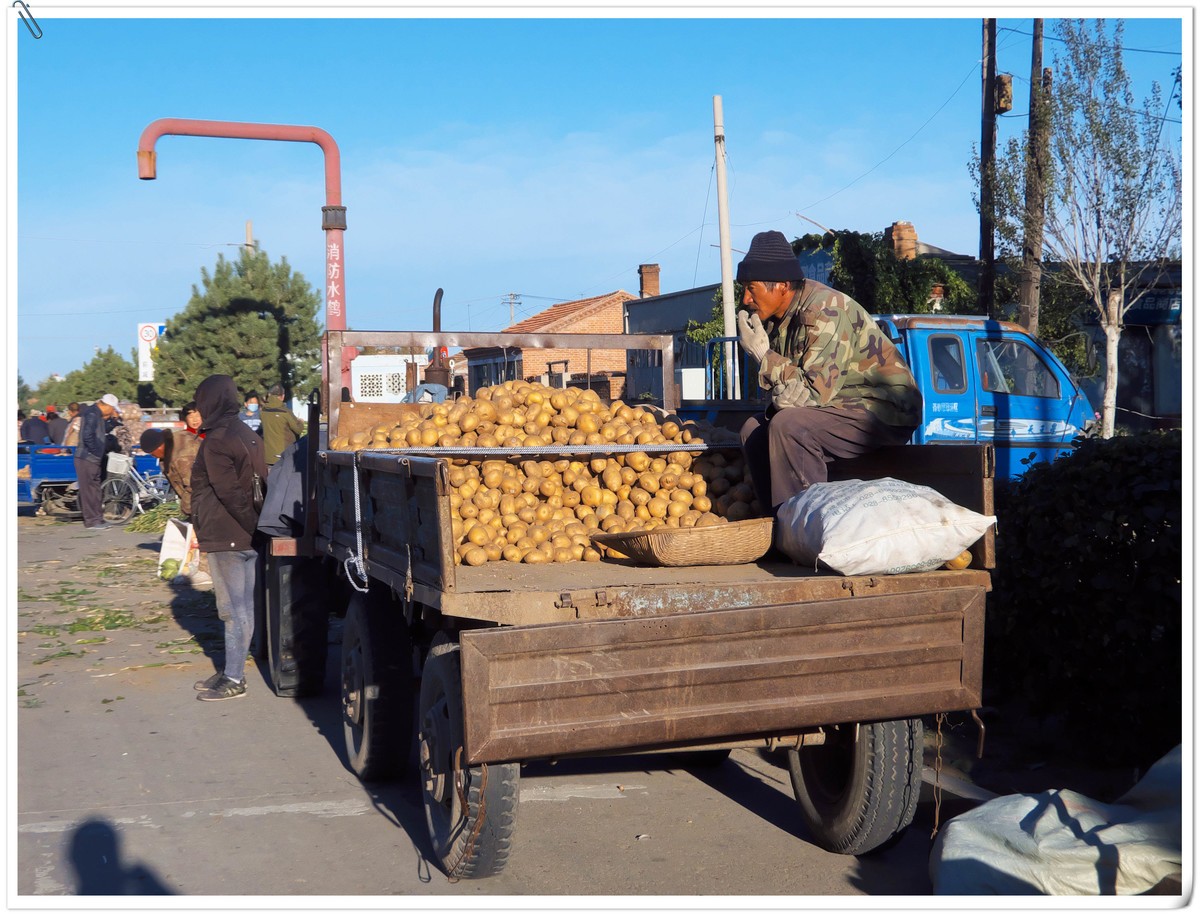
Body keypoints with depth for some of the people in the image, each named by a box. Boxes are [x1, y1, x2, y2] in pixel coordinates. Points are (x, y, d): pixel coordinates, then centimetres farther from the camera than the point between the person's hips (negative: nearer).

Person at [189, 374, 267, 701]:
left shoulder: (216, 441, -15)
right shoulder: (247, 435, 13)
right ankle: (232, 671, 22)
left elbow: (229, 491, -20)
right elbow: (262, 481, 13)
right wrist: (256, 524, 10)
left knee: (234, 609, -4)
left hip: (227, 536, -9)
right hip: (248, 534, 9)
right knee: (241, 606, 13)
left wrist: (252, 525, -15)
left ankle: (234, 679, 2)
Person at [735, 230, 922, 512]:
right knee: (755, 428, 7)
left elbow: (814, 394, -26)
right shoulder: (776, 317, 5)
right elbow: (786, 391, 9)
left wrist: (762, 352, -20)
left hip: (884, 413, -9)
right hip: (839, 409, 9)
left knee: (788, 425, -29)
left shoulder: (825, 312, -21)